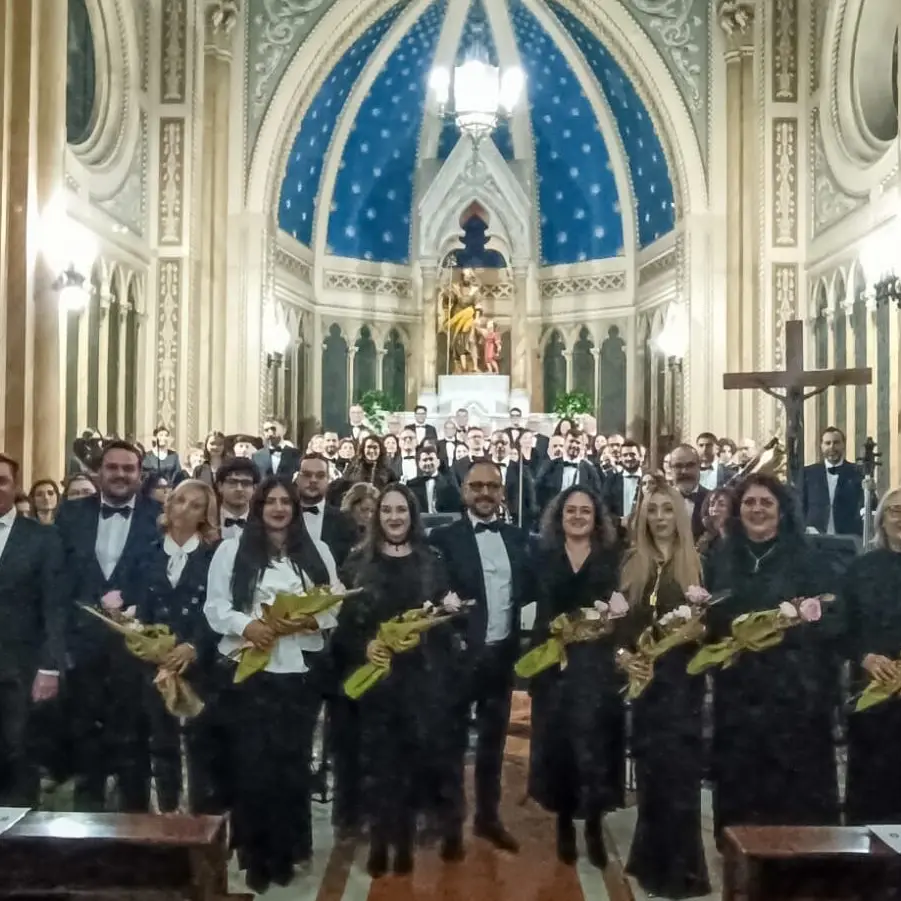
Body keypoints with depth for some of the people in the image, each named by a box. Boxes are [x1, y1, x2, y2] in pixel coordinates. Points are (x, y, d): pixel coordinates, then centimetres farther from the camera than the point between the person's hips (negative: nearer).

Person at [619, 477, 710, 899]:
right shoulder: (631, 564, 8)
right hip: (643, 679, 3)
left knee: (678, 770, -2)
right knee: (650, 770, 10)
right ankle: (653, 861, 25)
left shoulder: (698, 564, 0)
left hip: (681, 681, -3)